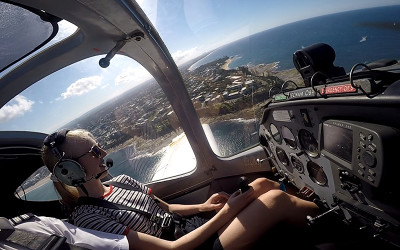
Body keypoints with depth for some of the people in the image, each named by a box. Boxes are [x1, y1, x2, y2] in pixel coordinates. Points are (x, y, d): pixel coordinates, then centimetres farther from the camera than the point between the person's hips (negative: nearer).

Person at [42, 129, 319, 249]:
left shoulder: (121, 180, 6)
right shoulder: (87, 219, -17)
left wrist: (202, 207, -5)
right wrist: (225, 213, -19)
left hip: (193, 226, 7)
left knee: (262, 185, -5)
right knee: (276, 200, -16)